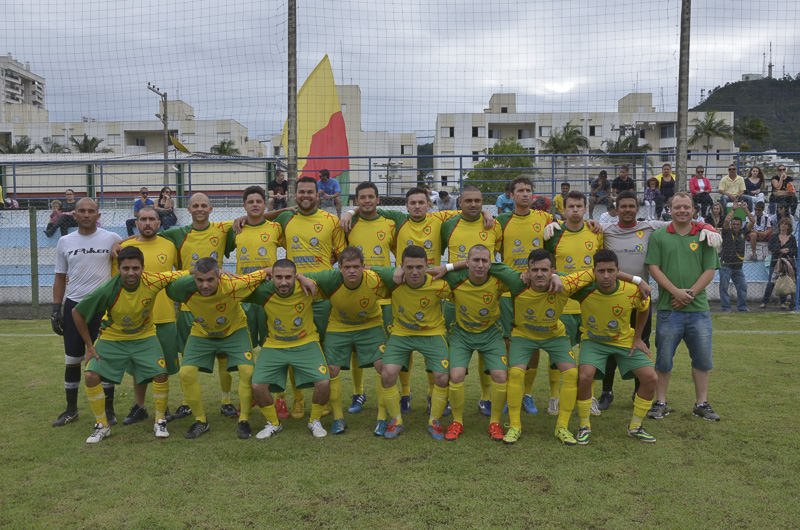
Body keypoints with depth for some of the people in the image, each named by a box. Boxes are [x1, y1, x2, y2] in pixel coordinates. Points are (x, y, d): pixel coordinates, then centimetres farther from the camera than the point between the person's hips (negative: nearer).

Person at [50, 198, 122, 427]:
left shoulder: (111, 239, -2)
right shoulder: (65, 242, 6)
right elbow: (60, 278, 11)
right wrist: (55, 310, 5)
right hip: (73, 305, 3)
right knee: (72, 360, 8)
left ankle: (108, 410, 14)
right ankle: (71, 409, 23)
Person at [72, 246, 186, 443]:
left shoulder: (152, 282, -25)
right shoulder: (108, 290, -27)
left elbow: (186, 274, -13)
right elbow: (77, 312, -14)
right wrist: (89, 346, -9)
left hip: (144, 337, 0)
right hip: (112, 338, 0)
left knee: (161, 374, -15)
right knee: (91, 376, -14)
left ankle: (160, 421, 9)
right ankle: (102, 426, 8)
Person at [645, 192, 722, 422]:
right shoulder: (658, 236, 5)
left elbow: (710, 270, 3)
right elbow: (654, 268, -2)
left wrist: (690, 293, -9)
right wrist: (675, 291, -13)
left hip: (698, 308, 2)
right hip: (668, 308, -1)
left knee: (702, 358, 8)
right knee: (663, 358, 4)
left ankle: (701, 403, 22)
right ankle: (661, 403, 16)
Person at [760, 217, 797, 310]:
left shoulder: (792, 238, 9)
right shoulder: (774, 236, 7)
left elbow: (795, 252, 3)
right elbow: (771, 249, -3)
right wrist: (781, 250, -14)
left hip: (788, 262, 1)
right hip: (775, 262, -1)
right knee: (772, 282, -10)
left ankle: (783, 302, 11)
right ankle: (764, 302, -6)